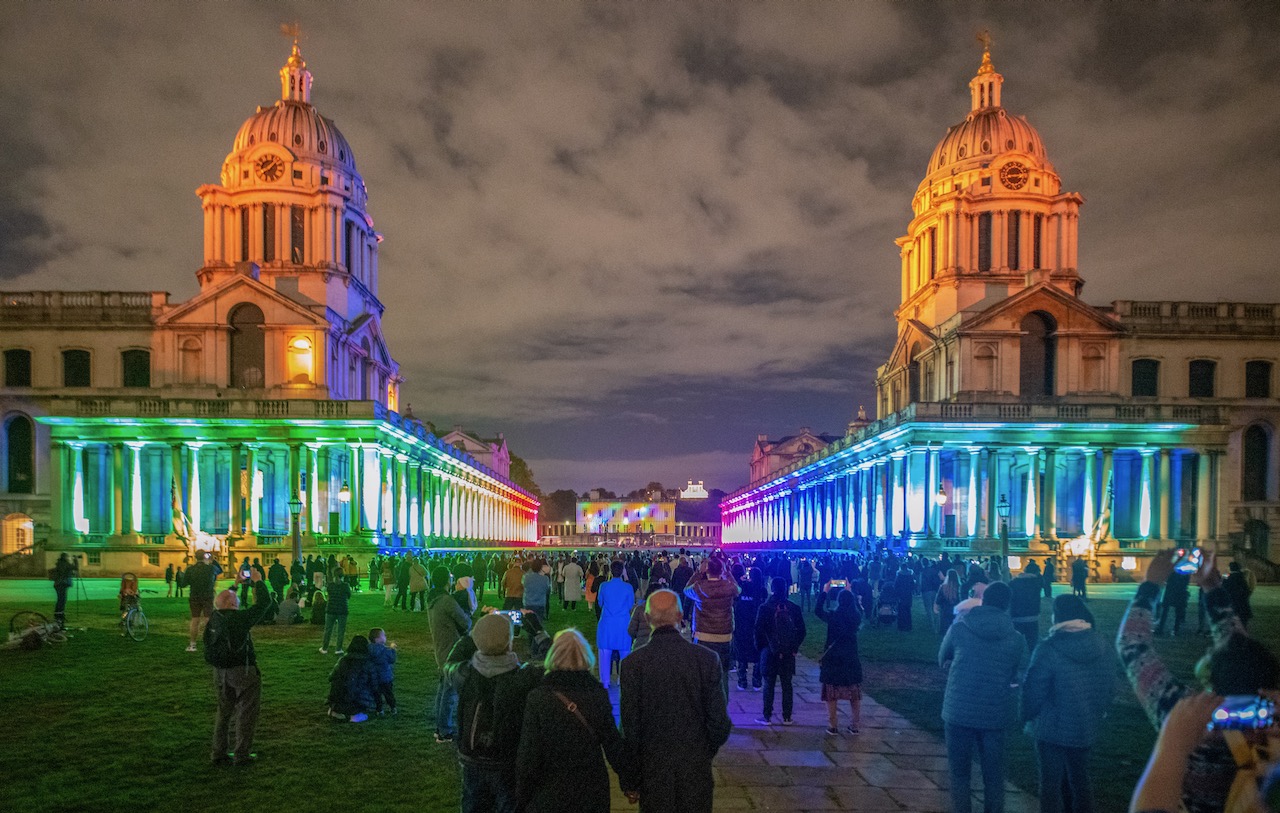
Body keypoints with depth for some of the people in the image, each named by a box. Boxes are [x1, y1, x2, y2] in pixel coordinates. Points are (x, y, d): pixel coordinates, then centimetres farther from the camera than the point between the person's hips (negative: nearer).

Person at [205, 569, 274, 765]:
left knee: (224, 712, 19)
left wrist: (236, 584, 25)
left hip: (220, 673, 7)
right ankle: (242, 755, 6)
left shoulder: (214, 617, -1)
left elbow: (224, 599, 22)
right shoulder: (239, 618, -21)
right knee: (247, 713, 4)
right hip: (242, 672, -7)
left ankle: (219, 753, 23)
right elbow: (264, 603, -16)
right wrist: (257, 581, -5)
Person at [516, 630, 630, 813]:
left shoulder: (538, 698, -13)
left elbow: (528, 753, -10)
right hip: (592, 791, 2)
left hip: (549, 793, -2)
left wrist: (522, 795, 1)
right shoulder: (598, 695, -6)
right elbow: (613, 743, -3)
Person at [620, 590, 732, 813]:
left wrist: (629, 781, 1)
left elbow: (630, 727, -9)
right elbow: (719, 721, -6)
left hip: (653, 769, -1)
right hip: (697, 769, 1)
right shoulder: (707, 658, -10)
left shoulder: (633, 663, -13)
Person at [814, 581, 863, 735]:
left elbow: (817, 610, 3)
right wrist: (849, 592, 25)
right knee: (854, 695, 15)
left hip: (833, 660, -3)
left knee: (832, 695, 8)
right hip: (852, 660, 3)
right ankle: (855, 726, 19)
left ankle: (833, 726, 11)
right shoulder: (857, 617, -5)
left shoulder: (833, 616, -15)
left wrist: (824, 591, 8)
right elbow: (856, 607, 19)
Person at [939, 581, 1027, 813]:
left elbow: (943, 661, 7)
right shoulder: (1016, 639, -5)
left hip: (958, 711, -1)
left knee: (959, 773, 13)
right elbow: (1013, 676, 7)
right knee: (994, 775, 16)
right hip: (994, 714, 1)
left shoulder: (959, 628, -8)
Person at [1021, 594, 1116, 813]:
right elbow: (1110, 688, 7)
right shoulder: (1102, 646, -3)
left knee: (1051, 783, 7)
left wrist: (1028, 718, 0)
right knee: (1080, 780, 20)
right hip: (1087, 727, 5)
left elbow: (1034, 691, -17)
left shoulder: (1048, 649, -21)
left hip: (1053, 729, -5)